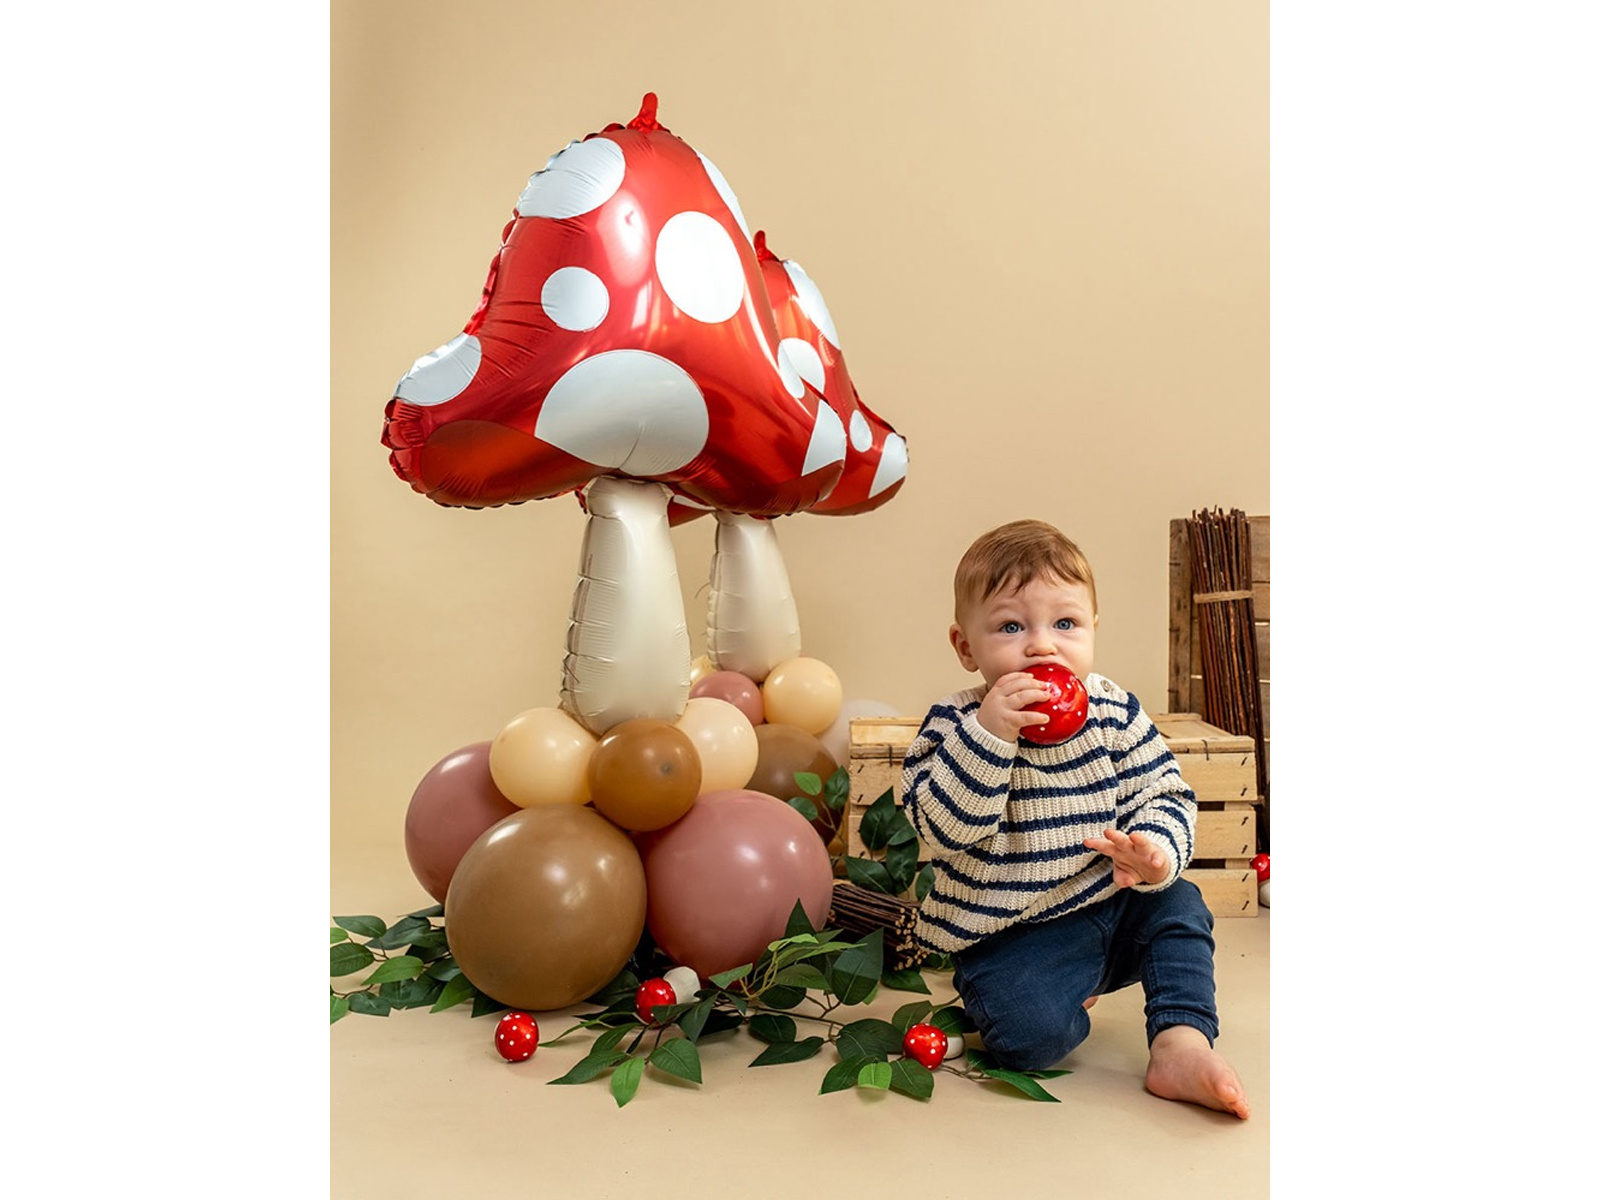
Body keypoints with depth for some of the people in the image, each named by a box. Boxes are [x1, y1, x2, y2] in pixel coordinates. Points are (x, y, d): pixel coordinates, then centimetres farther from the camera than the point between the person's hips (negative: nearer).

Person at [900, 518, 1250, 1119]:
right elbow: (947, 830, -25)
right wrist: (989, 733, -37)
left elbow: (1165, 794, -3)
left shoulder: (1115, 713, -4)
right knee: (1031, 1033, -23)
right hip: (1011, 938, -4)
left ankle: (1181, 1046, -2)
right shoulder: (955, 726, -14)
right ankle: (1073, 1004, 11)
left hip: (1111, 910, 5)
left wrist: (1157, 852, -26)